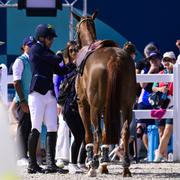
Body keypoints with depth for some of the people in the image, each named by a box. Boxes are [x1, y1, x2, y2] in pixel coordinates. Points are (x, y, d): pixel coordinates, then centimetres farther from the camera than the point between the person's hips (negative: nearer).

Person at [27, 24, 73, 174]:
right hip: (37, 94, -8)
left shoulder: (49, 53, 19)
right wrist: (63, 56, 7)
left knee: (52, 129, 1)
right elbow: (55, 60, -12)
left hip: (50, 94, 8)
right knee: (36, 129, -4)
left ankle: (51, 164, -1)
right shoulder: (36, 49, -4)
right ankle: (32, 165, 1)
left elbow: (60, 71, 15)